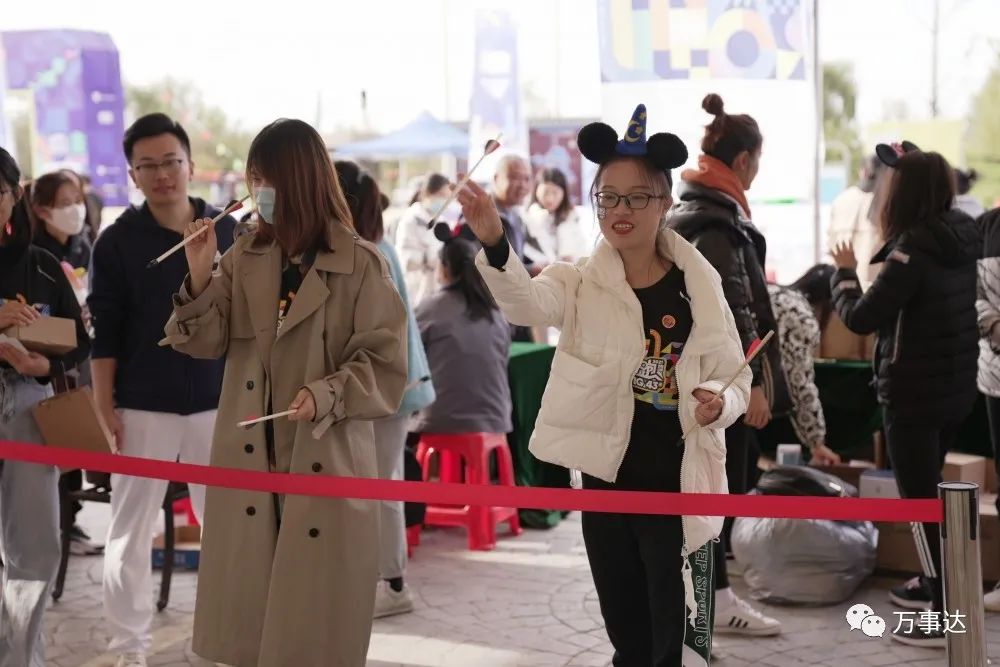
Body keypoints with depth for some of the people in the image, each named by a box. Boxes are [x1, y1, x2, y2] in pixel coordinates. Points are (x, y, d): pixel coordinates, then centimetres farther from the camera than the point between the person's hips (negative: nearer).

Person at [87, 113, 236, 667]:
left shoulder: (229, 232, 4)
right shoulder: (117, 241, -3)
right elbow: (104, 330, -3)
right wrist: (104, 404, -7)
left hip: (217, 402, 2)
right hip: (142, 407, -2)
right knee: (131, 528, 4)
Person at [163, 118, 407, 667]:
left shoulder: (361, 265, -7)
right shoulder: (245, 257, 7)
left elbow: (385, 366, -8)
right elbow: (205, 342, 4)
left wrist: (327, 396, -23)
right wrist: (200, 277, -11)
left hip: (326, 463, -4)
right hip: (248, 461, 4)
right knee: (246, 620, 10)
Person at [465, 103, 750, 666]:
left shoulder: (699, 285, -3)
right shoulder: (582, 283, -2)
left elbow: (737, 377, 4)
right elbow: (526, 301, -24)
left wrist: (719, 403, -20)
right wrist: (494, 241, -44)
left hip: (679, 488, -2)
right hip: (606, 483, 2)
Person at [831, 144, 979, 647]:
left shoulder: (912, 251, -21)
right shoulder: (962, 237, 2)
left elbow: (861, 319, -20)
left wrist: (844, 274, -2)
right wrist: (917, 167, 34)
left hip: (914, 393, -9)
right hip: (956, 387, 9)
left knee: (919, 500, -2)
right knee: (928, 490, 23)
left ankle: (945, 615, -2)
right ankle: (933, 584, 35)